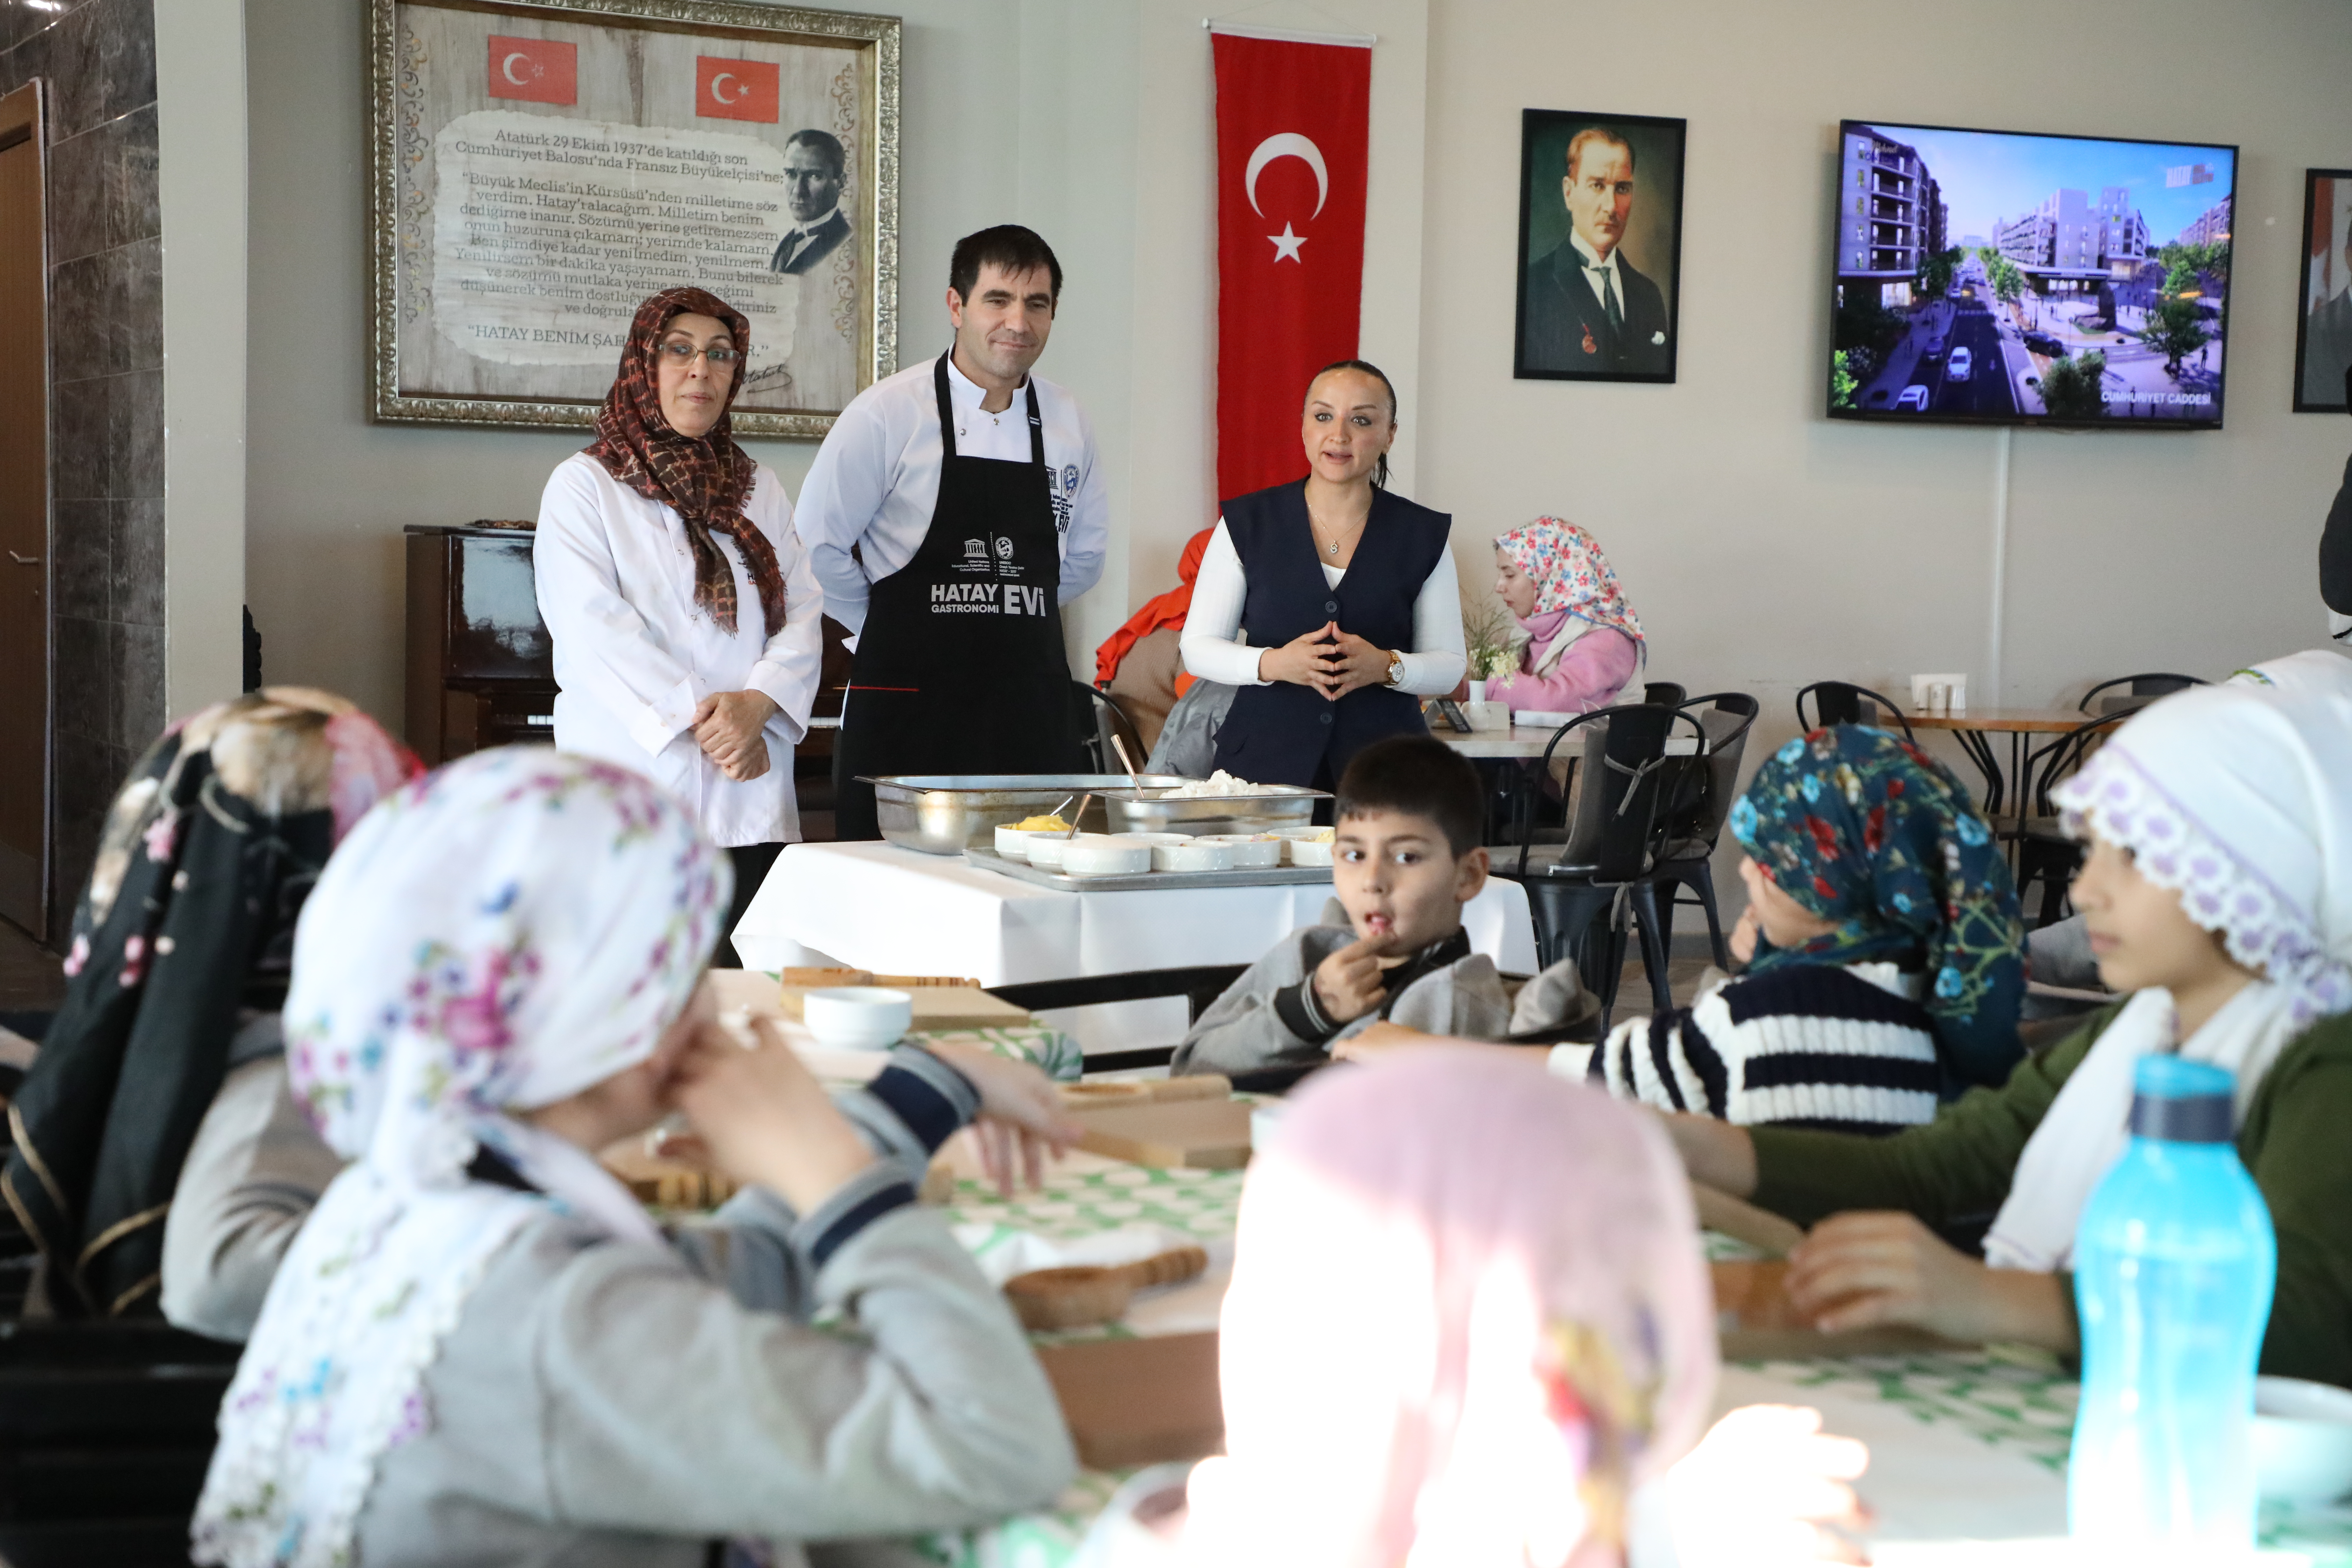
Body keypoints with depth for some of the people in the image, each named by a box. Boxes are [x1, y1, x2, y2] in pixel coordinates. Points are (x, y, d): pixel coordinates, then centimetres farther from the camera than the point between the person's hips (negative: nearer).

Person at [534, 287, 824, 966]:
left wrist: (757, 701, -10)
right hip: (633, 778, -4)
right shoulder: (584, 485, 4)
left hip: (751, 799, 4)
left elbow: (803, 611, 9)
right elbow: (596, 627, -8)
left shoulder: (760, 488, 18)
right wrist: (698, 718, -14)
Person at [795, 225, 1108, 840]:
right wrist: (891, 628, 5)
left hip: (1031, 712, 4)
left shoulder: (1069, 423, 9)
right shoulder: (887, 414, -5)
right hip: (908, 713, -4)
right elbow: (819, 544, -1)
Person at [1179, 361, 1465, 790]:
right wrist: (1274, 664, -15)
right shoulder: (1246, 523, 4)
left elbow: (1449, 666, 8)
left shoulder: (1423, 534, 6)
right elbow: (1198, 648, 4)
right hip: (1265, 764, 0)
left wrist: (1387, 667, -14)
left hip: (1385, 766, 0)